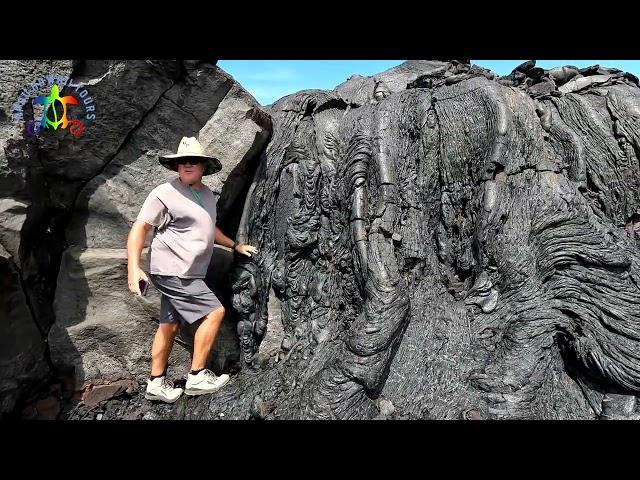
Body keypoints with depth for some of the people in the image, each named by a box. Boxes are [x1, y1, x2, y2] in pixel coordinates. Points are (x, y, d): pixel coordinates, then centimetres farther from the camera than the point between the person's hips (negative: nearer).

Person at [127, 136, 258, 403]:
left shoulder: (208, 195, 13)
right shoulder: (165, 194, -11)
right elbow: (138, 229, -12)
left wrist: (235, 245, 31)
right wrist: (133, 268, -22)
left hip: (185, 274, 8)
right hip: (173, 272, -8)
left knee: (170, 326, 12)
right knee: (215, 312, -9)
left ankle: (156, 384, 23)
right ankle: (197, 377, 2)